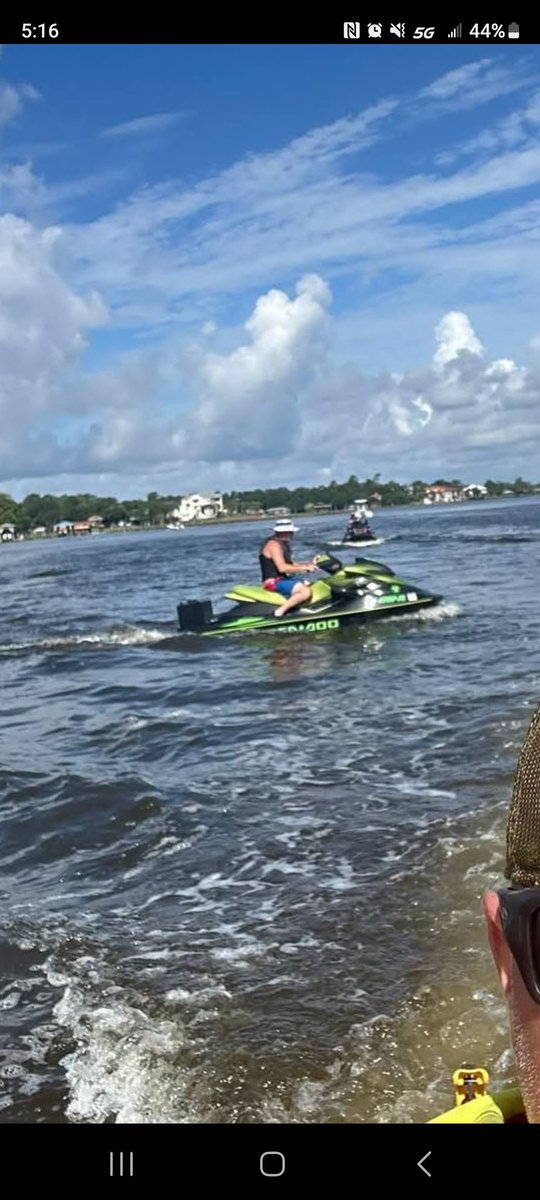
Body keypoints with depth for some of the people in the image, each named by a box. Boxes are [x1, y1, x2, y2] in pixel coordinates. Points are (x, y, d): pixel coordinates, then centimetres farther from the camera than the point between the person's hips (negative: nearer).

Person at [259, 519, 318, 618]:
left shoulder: (283, 544, 18)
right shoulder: (274, 544, -15)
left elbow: (291, 564, 19)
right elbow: (282, 567, -25)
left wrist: (310, 564, 5)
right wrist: (305, 567, -21)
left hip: (281, 580, 11)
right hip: (274, 582, -11)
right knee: (306, 592, -27)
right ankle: (279, 612, -27)